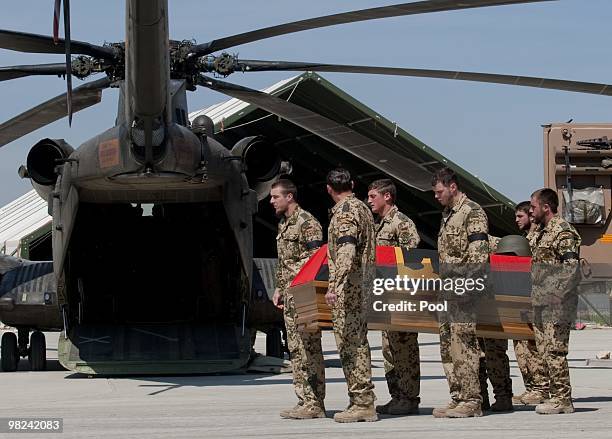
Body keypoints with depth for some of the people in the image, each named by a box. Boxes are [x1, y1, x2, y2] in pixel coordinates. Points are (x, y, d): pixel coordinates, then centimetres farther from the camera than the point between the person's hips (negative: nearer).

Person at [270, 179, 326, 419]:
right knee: (296, 350, 10)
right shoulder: (283, 224, 18)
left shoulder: (307, 222, -11)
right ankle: (305, 401, 13)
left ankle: (314, 404, -9)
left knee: (309, 349, -9)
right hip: (289, 295, 10)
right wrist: (279, 288, 21)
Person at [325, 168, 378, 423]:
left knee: (349, 344, -7)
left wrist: (335, 285, -30)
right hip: (363, 287, 10)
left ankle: (362, 403, -9)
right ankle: (364, 401, 15)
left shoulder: (344, 212, -13)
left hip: (348, 288, -10)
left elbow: (347, 251, -25)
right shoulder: (363, 209, 17)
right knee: (359, 343, 13)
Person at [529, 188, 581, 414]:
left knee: (554, 351, -9)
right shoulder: (541, 231, 19)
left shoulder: (563, 232, -12)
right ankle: (556, 395, 15)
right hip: (541, 303, 10)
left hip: (556, 303, -10)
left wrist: (555, 293, -21)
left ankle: (562, 399, -6)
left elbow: (571, 269, -18)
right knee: (545, 351, 10)